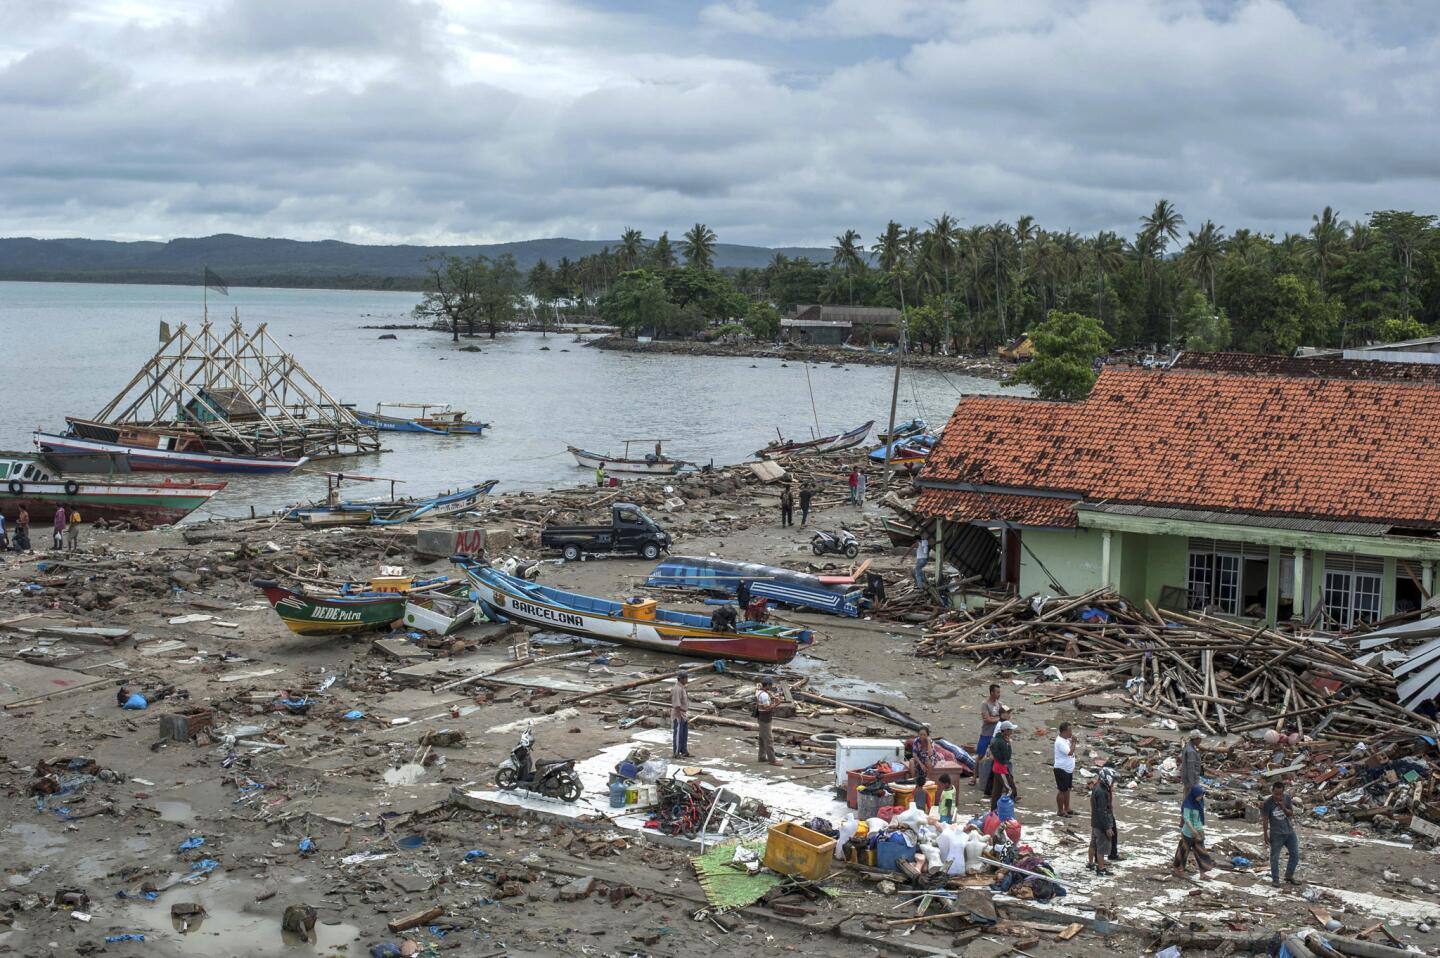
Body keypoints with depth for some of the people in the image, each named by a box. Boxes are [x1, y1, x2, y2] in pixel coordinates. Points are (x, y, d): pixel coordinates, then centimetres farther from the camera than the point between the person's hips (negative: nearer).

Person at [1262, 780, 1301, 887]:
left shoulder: (1287, 798, 0)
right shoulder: (1268, 803, -12)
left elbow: (1291, 813, 5)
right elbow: (1265, 820, -7)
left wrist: (1284, 808, -17)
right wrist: (1266, 836, -5)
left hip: (1289, 832, 5)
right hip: (1276, 834, -5)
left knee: (1295, 854, 9)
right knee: (1275, 857, -1)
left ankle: (1289, 877, 23)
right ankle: (1275, 879, 10)